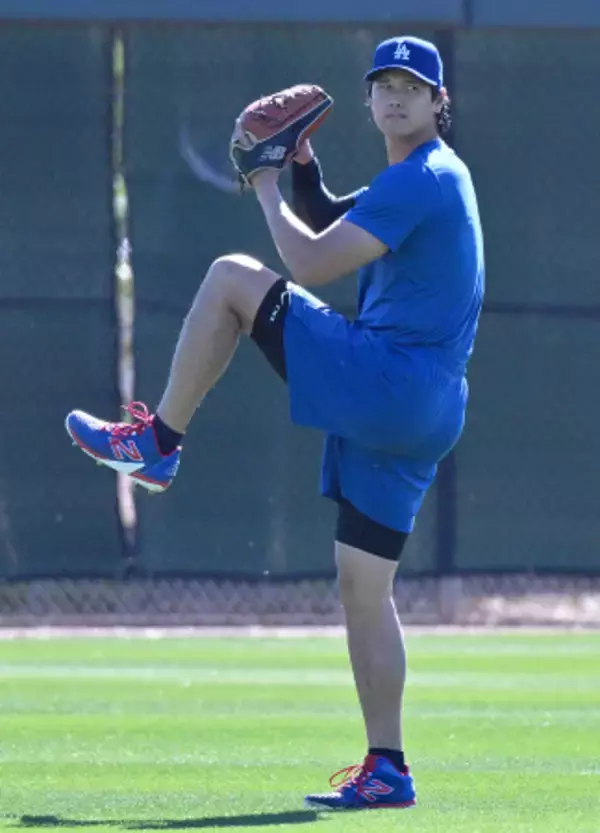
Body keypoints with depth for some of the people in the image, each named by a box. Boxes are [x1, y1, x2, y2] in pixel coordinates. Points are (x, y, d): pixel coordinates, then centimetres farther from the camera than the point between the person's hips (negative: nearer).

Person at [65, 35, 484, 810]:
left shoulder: (420, 178, -11)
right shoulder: (428, 179, 21)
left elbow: (313, 263, -15)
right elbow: (331, 224, 36)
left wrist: (266, 192, 1)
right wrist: (302, 169, 18)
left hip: (388, 383, -10)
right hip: (417, 414, 10)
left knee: (232, 278, -4)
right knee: (363, 590, 10)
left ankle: (156, 441, 1)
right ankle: (386, 770, 8)